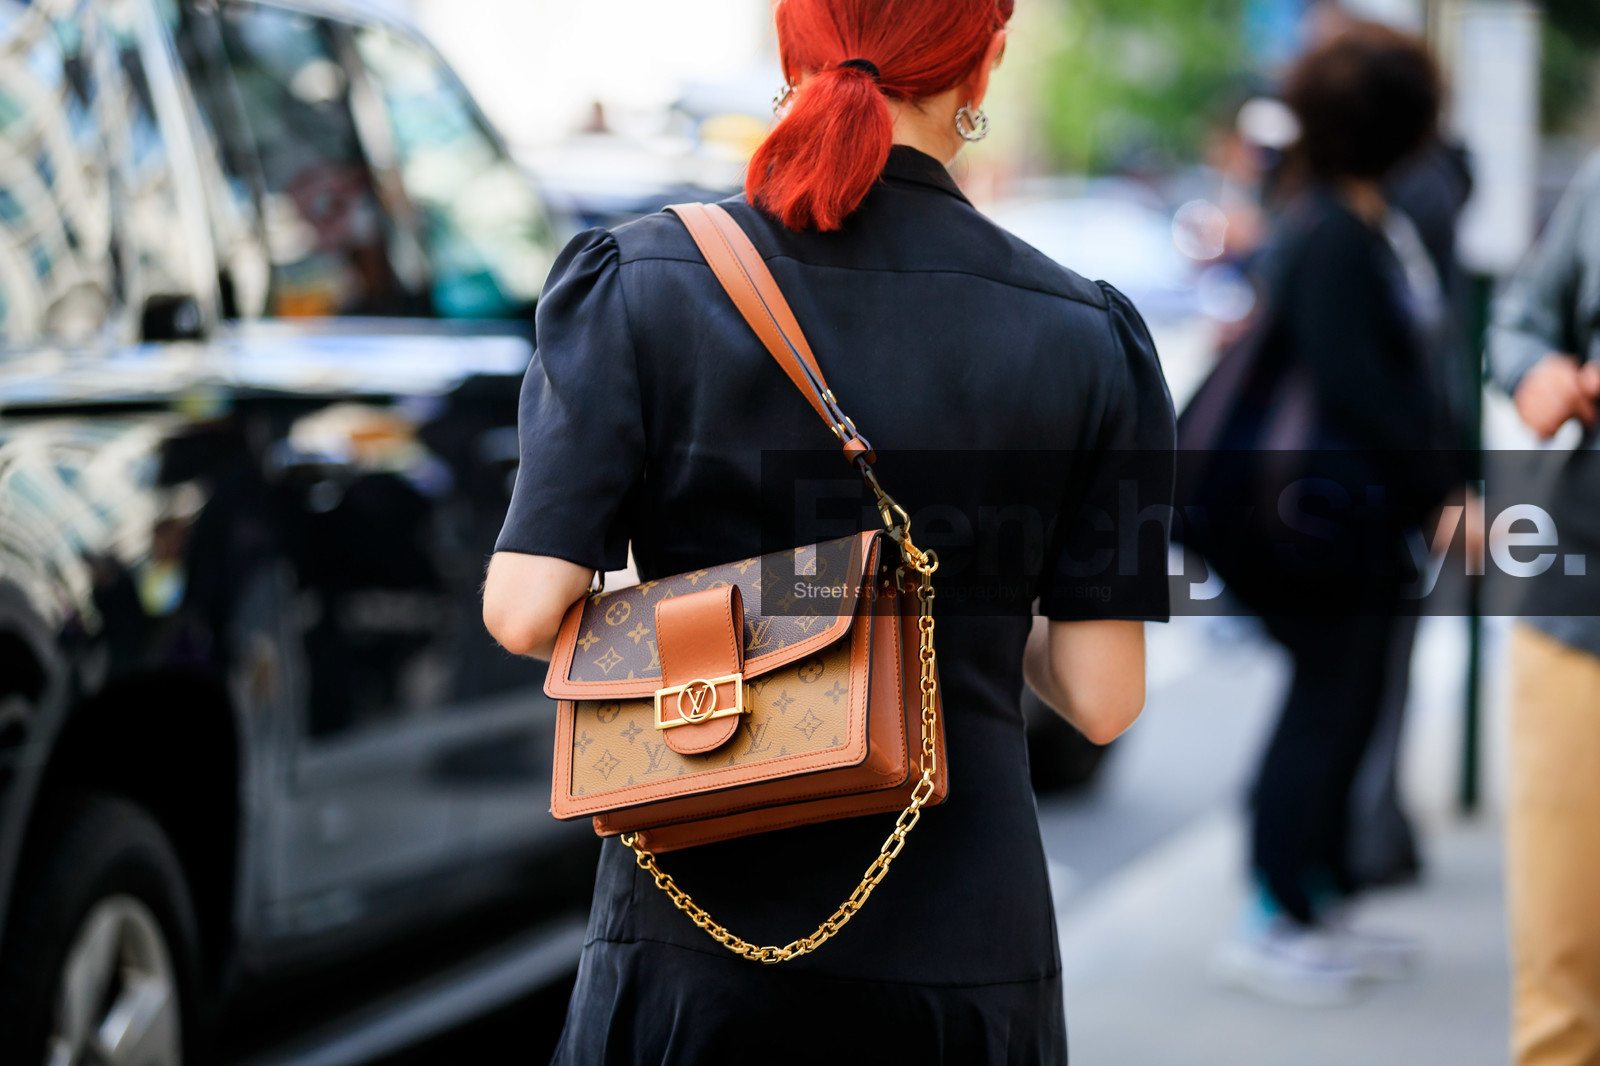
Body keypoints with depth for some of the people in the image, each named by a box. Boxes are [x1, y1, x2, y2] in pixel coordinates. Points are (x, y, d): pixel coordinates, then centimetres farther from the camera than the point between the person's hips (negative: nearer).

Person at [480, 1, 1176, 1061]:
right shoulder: (1080, 334, -5)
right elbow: (1102, 697, -3)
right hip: (964, 953, 0)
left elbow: (525, 612, -12)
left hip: (690, 946, 0)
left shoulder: (643, 282, -6)